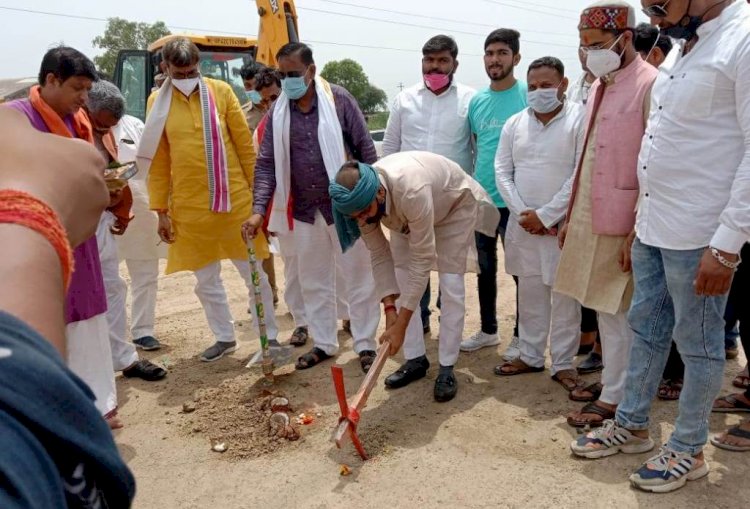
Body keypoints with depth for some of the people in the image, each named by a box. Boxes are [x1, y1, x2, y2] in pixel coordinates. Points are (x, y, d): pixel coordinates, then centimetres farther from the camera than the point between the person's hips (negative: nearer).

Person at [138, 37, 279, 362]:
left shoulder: (221, 91, -2)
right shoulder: (158, 102, 1)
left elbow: (246, 145, 1)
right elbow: (158, 161, 4)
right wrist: (161, 210, 2)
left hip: (235, 198, -1)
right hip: (189, 206, 2)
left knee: (254, 273, 8)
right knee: (206, 280, 12)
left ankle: (269, 336, 22)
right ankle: (224, 337, 30)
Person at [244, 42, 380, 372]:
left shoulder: (339, 100, -8)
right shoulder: (277, 113, 1)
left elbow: (366, 151, -5)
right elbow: (267, 164, 0)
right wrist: (259, 210, -11)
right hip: (304, 210, 4)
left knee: (358, 278, 5)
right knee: (314, 282, 13)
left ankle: (365, 344, 20)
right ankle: (324, 343, 28)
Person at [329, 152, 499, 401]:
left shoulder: (412, 191, -46)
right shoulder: (361, 198, -28)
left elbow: (422, 260, -41)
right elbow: (379, 255, -15)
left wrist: (400, 325, -38)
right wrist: (389, 307, -23)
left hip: (455, 203, -5)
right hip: (405, 215, 5)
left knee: (451, 285, -9)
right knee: (401, 283, -2)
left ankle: (447, 368, 0)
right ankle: (416, 359, 9)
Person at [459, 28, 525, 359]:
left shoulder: (529, 96, -8)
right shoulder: (476, 101, 8)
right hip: (481, 199, 6)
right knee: (485, 268, 16)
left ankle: (520, 336, 22)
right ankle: (488, 330, 31)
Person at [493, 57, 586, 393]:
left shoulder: (580, 119, -5)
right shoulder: (515, 123, 8)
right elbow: (502, 172, 6)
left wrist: (545, 215, -14)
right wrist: (523, 213, -7)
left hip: (563, 224, -4)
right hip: (523, 223, 4)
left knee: (564, 296, 3)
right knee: (529, 293, 12)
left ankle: (563, 363, 15)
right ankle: (530, 355, 25)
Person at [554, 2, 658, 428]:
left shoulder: (651, 85, -13)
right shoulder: (599, 87, 12)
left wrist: (638, 231, -18)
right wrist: (571, 216, 16)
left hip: (622, 223, -8)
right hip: (590, 218, 8)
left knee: (619, 313, 1)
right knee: (603, 309, 16)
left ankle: (614, 398, 14)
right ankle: (612, 379, 31)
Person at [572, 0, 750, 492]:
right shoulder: (683, 44, 13)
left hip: (697, 235, -8)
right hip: (653, 227, 8)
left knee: (698, 345, 7)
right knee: (647, 330, 17)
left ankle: (688, 450, 24)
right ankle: (632, 425, 33)